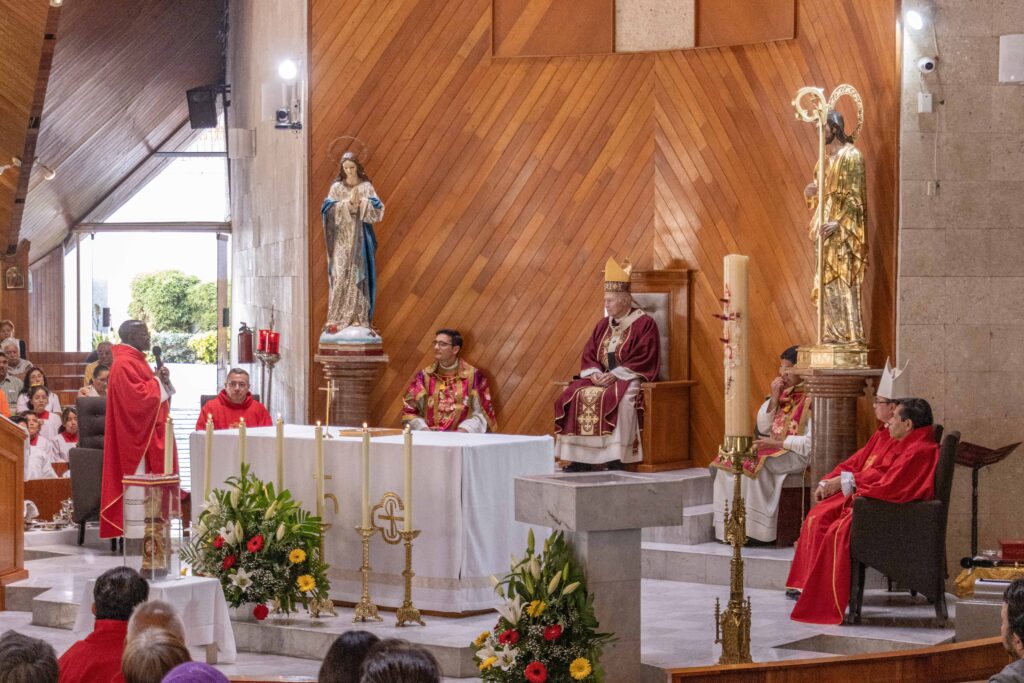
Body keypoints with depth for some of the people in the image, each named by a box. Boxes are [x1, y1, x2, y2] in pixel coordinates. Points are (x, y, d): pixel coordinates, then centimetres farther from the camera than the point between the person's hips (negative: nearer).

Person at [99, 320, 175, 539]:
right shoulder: (124, 364, -15)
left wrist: (163, 381, 3)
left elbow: (148, 392, 21)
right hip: (137, 437, -11)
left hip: (147, 435, 11)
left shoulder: (136, 361, 17)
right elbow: (137, 397, -25)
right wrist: (160, 383, -11)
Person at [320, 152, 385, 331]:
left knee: (359, 275, -2)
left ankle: (358, 317, 0)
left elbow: (377, 210, -1)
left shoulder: (366, 187, 7)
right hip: (342, 237, -1)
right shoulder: (337, 187, 6)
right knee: (340, 276, -8)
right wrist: (348, 203, -15)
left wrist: (361, 202, -14)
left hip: (360, 237, 1)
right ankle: (338, 318, -8)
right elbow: (330, 210, -5)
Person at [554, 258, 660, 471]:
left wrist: (615, 375, -20)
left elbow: (643, 360, -14)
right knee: (574, 395, -18)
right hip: (603, 378, 7)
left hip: (630, 380, -6)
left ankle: (614, 459, -33)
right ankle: (580, 457, -20)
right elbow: (588, 354, 13)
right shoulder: (604, 324, 14)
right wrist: (594, 373, -9)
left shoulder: (644, 324, -6)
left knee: (614, 399, -37)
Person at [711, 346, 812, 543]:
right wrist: (774, 398, 0)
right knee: (727, 463, -10)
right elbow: (763, 428, 12)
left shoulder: (811, 399, -12)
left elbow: (811, 442, -19)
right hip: (775, 448, 8)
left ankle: (753, 530, -20)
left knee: (750, 466, -27)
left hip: (796, 455, -8)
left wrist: (777, 443, -19)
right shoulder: (785, 394, 13)